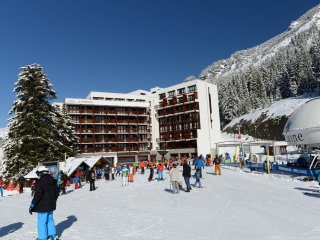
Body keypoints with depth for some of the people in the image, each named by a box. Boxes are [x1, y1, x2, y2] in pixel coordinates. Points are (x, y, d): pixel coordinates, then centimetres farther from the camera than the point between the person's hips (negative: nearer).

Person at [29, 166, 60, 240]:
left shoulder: (40, 182, -18)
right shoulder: (53, 181, 6)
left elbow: (37, 195, -21)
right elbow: (57, 192, 15)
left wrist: (32, 206, -11)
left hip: (43, 206, -8)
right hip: (51, 205, 8)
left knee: (42, 222, 5)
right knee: (50, 220, 20)